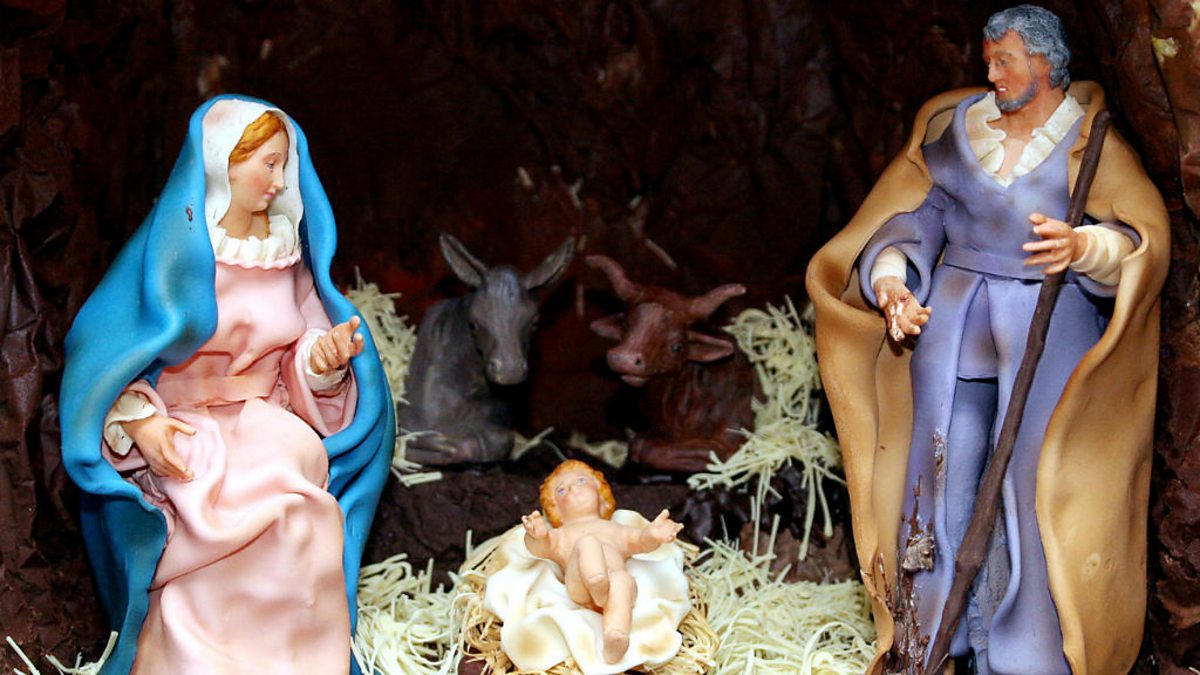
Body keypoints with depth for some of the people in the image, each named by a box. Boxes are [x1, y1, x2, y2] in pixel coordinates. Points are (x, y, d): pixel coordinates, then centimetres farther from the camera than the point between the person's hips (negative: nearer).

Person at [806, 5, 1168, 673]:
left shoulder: (1089, 141, -2)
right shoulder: (956, 123, 8)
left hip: (1050, 324, -3)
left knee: (1030, 481, -5)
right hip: (955, 318, 4)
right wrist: (893, 286, -7)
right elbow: (916, 215, 10)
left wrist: (1083, 247, -30)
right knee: (946, 470, 4)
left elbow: (1144, 235, -10)